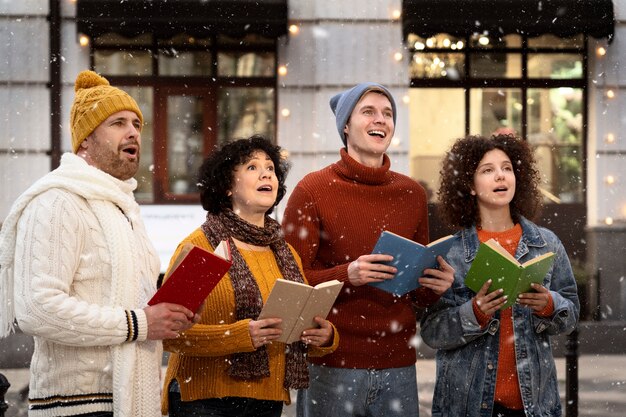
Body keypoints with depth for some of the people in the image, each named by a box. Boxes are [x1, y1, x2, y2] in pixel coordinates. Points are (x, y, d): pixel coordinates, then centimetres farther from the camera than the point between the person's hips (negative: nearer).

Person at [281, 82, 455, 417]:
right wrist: (346, 275, -22)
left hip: (397, 364, 4)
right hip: (332, 364, -4)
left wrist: (434, 287, -4)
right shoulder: (313, 190, -3)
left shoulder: (412, 194, 10)